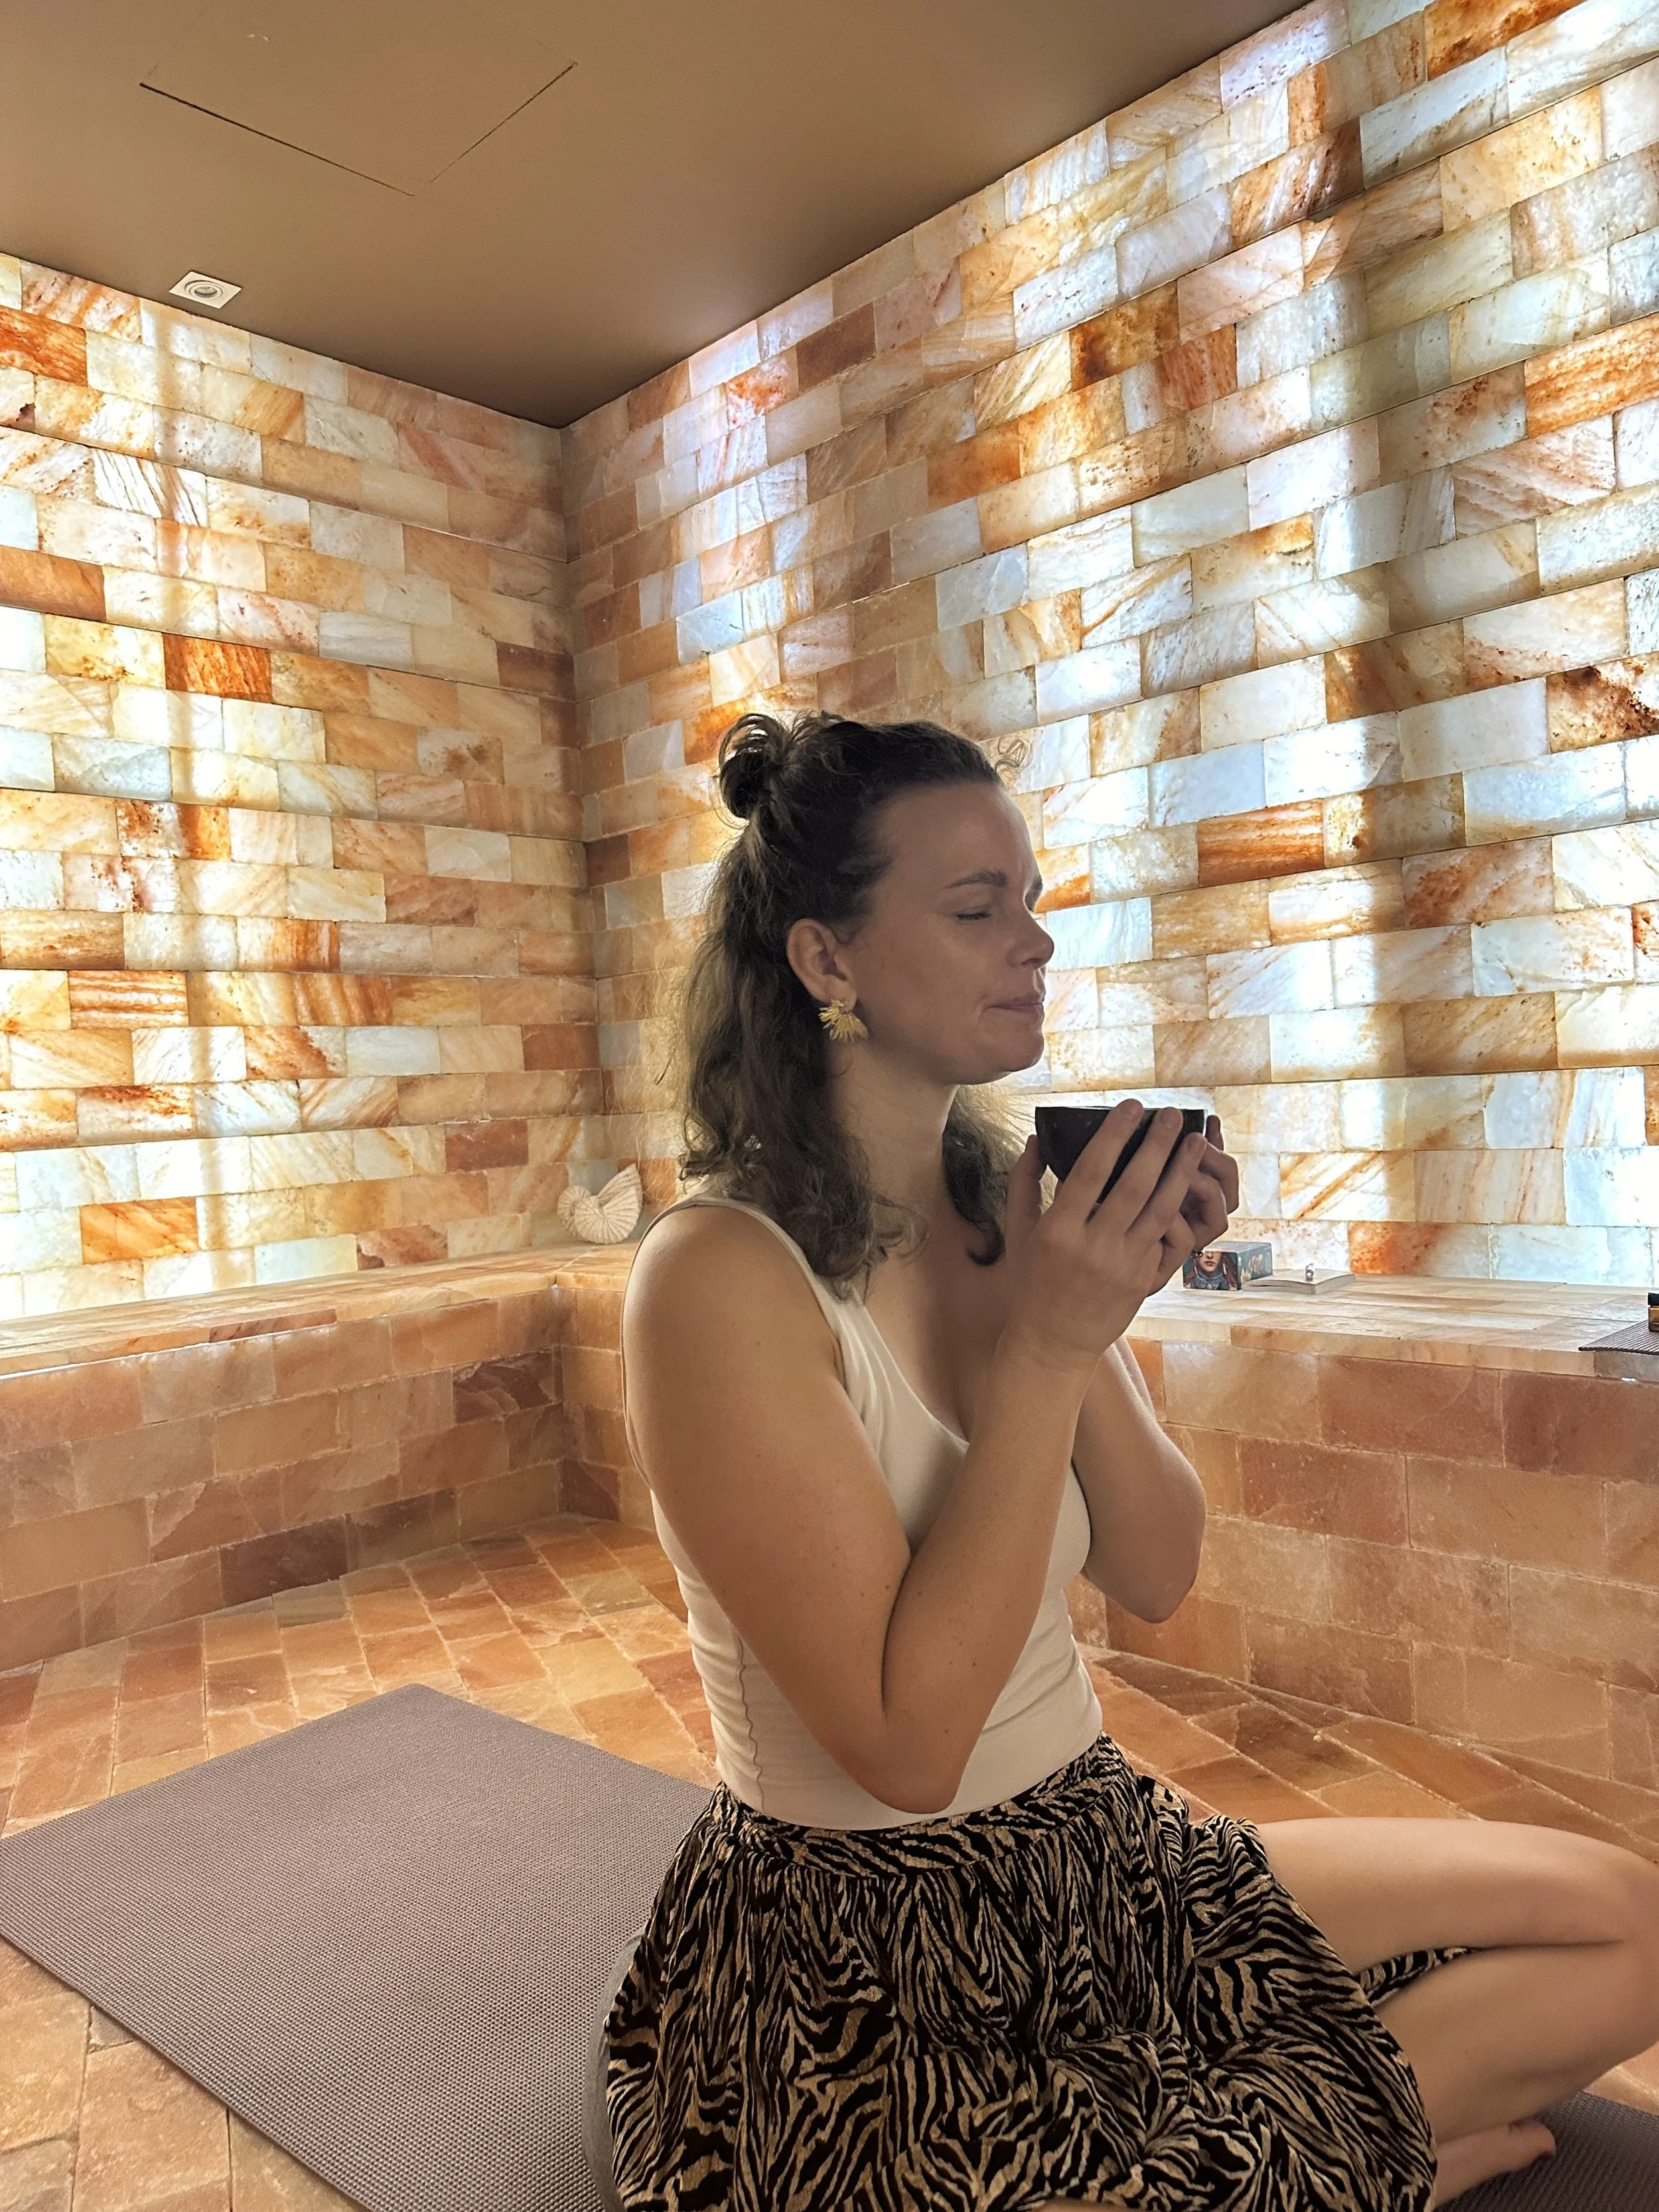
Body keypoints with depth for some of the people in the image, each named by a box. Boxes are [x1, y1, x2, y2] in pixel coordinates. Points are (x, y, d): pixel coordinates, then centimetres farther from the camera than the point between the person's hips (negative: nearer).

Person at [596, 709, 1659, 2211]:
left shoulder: (1008, 1209, -2)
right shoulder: (723, 1278, -23)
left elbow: (1156, 1579, -1)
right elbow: (907, 1745, -24)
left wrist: (1098, 1319, -17)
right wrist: (1042, 1349, -27)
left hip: (1102, 1862, 6)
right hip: (868, 1956, -5)